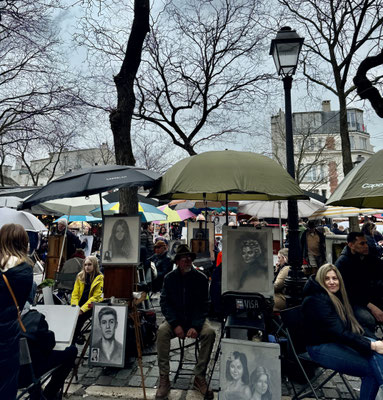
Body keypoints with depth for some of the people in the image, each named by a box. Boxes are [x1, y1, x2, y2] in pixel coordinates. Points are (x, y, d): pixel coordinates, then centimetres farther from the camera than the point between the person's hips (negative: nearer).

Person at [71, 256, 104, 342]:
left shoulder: (99, 278, -7)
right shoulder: (80, 276, 5)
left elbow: (95, 297, -12)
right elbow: (75, 294, 5)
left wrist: (82, 309, -21)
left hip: (92, 306, -4)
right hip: (79, 304, 4)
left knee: (79, 317, -25)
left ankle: (73, 340, -7)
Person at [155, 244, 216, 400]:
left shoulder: (201, 278, -5)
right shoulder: (169, 278, -3)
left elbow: (204, 305, -6)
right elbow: (164, 303, -5)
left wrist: (196, 326, -20)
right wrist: (175, 324, -18)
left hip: (196, 319, 0)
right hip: (175, 319, 0)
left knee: (209, 332, -28)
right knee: (162, 331, -29)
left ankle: (199, 377, -12)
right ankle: (164, 378, -16)